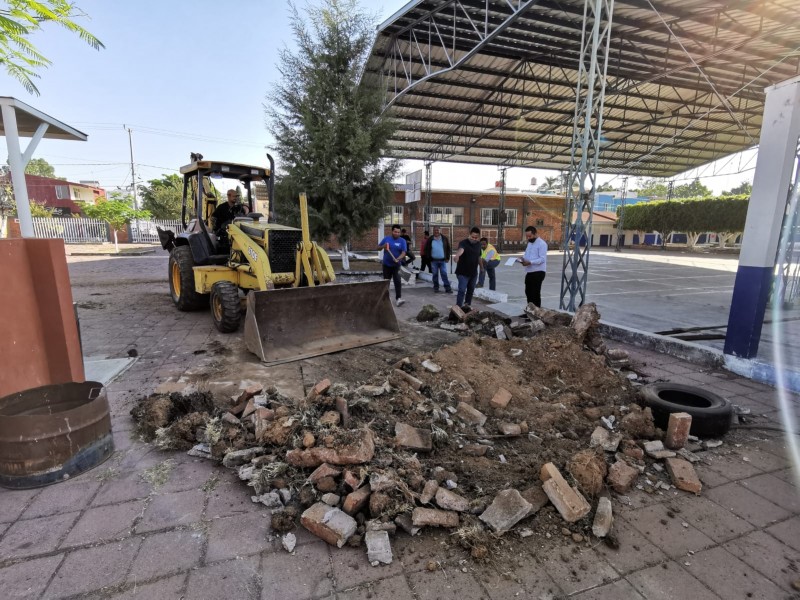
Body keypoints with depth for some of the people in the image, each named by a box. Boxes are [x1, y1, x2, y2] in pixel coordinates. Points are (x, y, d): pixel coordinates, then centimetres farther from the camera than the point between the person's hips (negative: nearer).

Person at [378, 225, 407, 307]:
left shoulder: (402, 241, -5)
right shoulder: (386, 238, 1)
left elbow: (403, 253, -14)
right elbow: (378, 247, 7)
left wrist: (398, 259, -33)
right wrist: (383, 246, -15)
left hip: (396, 265, -2)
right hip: (386, 264, 2)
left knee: (397, 281, -14)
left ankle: (398, 299, -16)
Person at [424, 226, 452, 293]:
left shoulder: (444, 238, 2)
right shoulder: (430, 239, 1)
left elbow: (448, 248, 7)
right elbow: (426, 249, 7)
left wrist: (447, 258, 2)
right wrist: (429, 258, -1)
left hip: (442, 260, 0)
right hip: (434, 260, 1)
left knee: (444, 274, -2)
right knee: (435, 274, 6)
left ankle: (447, 288, 1)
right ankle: (436, 288, 16)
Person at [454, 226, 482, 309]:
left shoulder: (478, 244, 4)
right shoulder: (464, 243, -18)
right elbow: (461, 249, -43)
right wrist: (457, 255, -64)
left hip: (473, 272, 6)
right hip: (463, 272, -6)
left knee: (471, 290, 17)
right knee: (462, 290, -11)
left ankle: (467, 305, 35)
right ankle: (458, 307, -5)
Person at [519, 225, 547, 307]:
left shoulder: (542, 244, -12)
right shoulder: (529, 243, 16)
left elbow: (542, 259, -19)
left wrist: (530, 262, -28)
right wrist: (523, 259, -1)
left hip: (538, 272, -9)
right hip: (529, 272, 9)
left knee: (535, 293, -5)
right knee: (528, 292, 14)